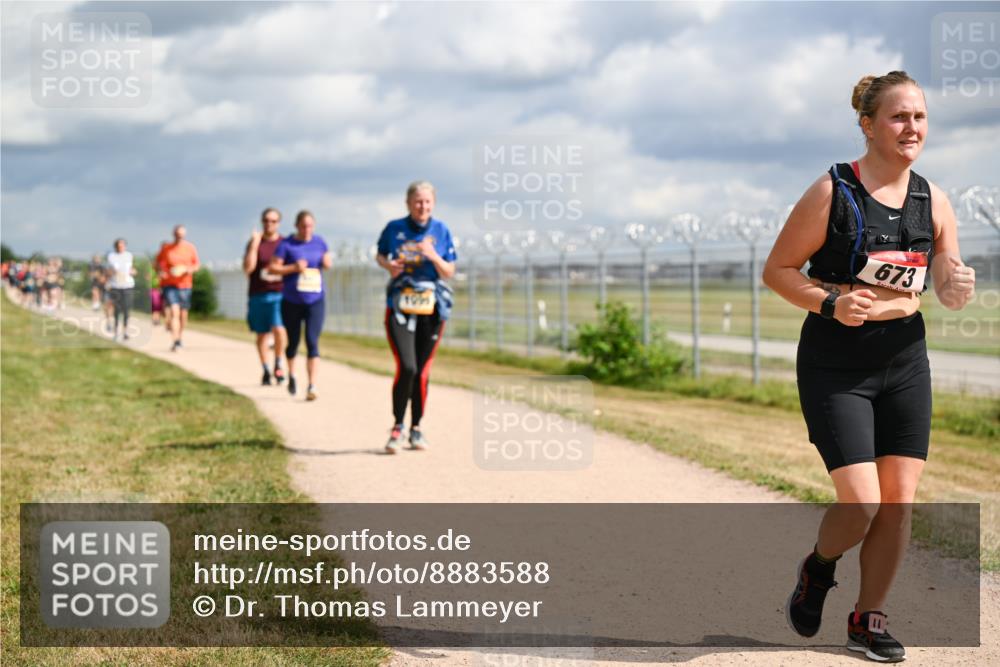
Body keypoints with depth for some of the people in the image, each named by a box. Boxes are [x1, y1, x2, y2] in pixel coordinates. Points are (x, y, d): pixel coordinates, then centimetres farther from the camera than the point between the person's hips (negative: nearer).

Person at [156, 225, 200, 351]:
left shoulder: (191, 248, 3)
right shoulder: (166, 248, -2)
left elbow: (196, 264, 10)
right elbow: (158, 261, 9)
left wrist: (190, 269, -11)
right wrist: (161, 271, -11)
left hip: (185, 285, 3)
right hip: (169, 285, -3)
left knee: (183, 315, 11)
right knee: (174, 312, -17)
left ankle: (179, 337, 33)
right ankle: (175, 342, -21)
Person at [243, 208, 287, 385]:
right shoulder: (254, 243, 3)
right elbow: (248, 268, -10)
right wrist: (254, 245, -14)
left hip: (279, 294, -1)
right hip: (258, 295, 1)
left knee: (279, 330, -18)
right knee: (262, 335, 9)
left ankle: (278, 365, 3)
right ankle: (266, 371, 21)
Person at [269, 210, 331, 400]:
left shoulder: (319, 241, 7)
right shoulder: (287, 244, -4)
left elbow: (328, 262, 19)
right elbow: (272, 268, -7)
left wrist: (327, 262, -4)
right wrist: (293, 268, -20)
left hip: (315, 301, 1)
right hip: (291, 302, -1)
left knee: (312, 342, -12)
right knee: (293, 342, 12)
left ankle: (312, 386, -15)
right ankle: (291, 375, 39)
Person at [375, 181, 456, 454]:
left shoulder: (441, 231, 3)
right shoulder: (394, 228, 1)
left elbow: (450, 272, 3)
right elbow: (379, 255, 16)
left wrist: (434, 257, -17)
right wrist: (388, 265, -6)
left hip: (432, 309, 2)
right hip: (399, 307, -2)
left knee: (422, 371, 5)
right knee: (406, 368, -15)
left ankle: (416, 428, 21)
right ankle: (397, 427, 0)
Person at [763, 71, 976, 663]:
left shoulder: (934, 202, 4)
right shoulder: (832, 193, -11)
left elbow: (949, 293, 11)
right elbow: (777, 269, -7)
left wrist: (959, 288, -13)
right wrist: (830, 303, -22)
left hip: (905, 360, 5)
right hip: (835, 364, -5)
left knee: (900, 499, 4)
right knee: (861, 502, -11)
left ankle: (869, 618, 21)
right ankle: (818, 567, 22)